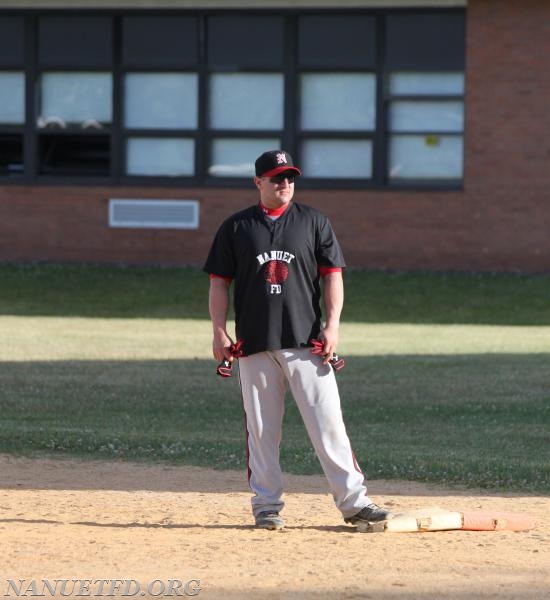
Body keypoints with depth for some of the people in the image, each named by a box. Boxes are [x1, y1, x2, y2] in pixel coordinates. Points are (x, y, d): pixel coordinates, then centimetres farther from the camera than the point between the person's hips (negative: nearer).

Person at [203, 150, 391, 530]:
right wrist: (220, 333, -1)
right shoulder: (236, 227, 8)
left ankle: (353, 500, -6)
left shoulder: (314, 222, 8)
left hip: (306, 342, -1)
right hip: (255, 345, 1)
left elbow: (333, 275, 5)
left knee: (328, 421, -7)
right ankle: (267, 505, 11)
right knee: (261, 428, 3)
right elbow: (219, 282, 9)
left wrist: (332, 324, -6)